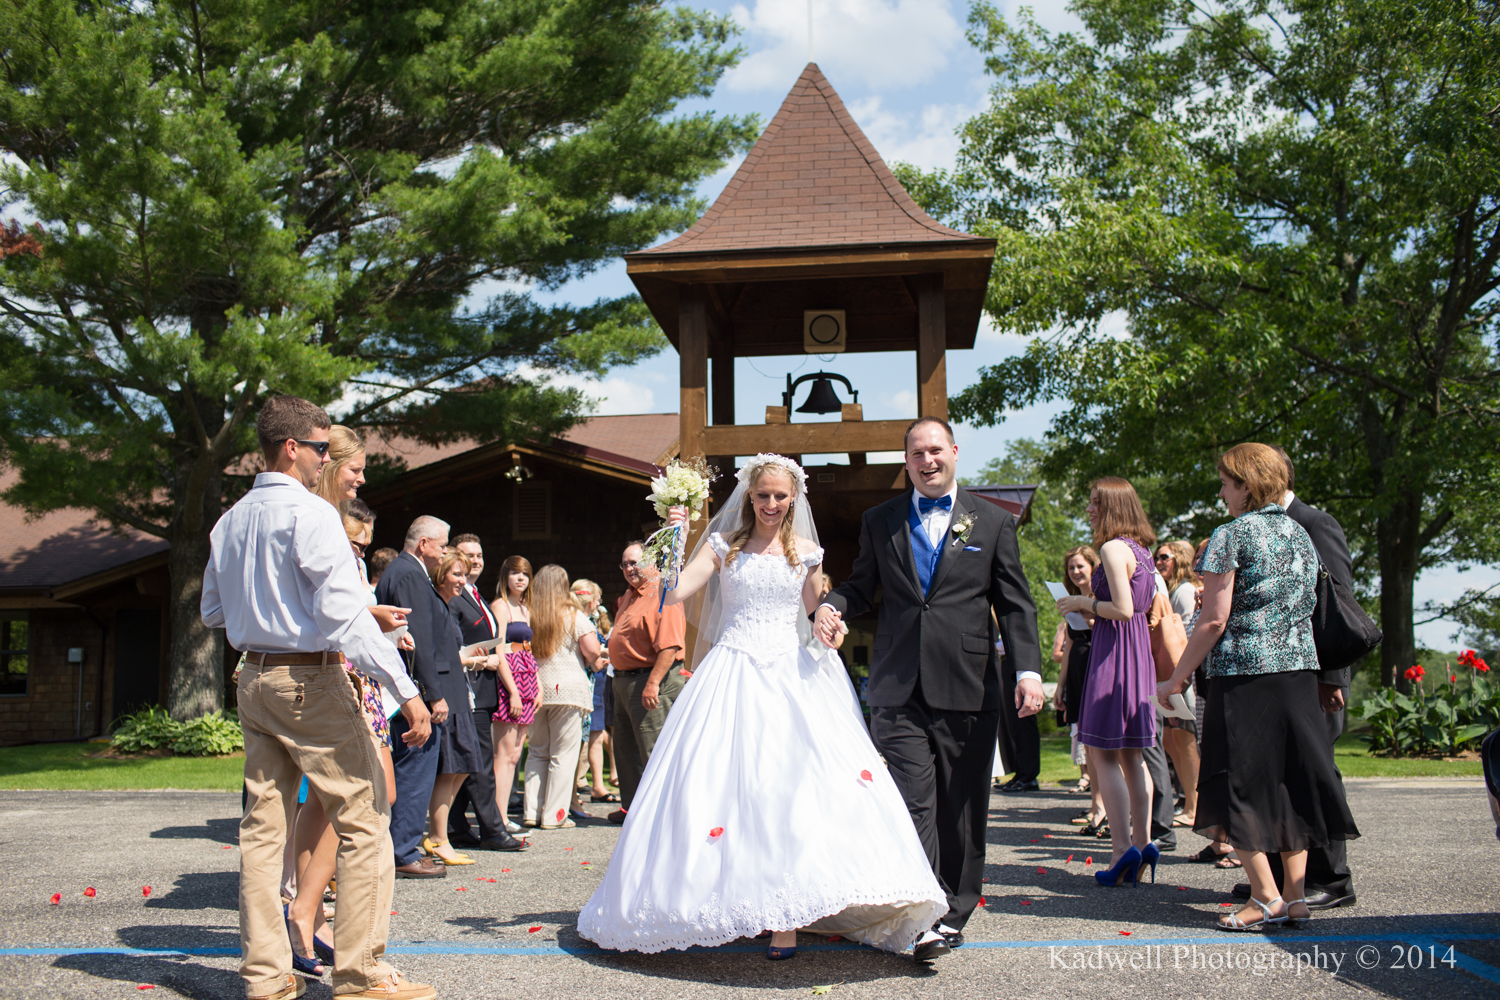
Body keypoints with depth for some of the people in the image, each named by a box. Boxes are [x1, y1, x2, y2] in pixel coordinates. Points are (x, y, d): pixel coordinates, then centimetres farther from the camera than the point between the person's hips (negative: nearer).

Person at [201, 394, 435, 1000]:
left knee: (263, 824, 10)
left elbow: (212, 612, 21)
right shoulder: (310, 513, -12)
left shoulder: (230, 521, 13)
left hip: (254, 679, 8)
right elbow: (343, 610, -20)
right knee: (364, 819, -1)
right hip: (310, 682, -8)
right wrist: (406, 690, -21)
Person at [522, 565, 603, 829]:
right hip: (568, 687, -4)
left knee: (537, 752, 14)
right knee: (563, 755, 2)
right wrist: (589, 663, 10)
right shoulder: (573, 615, -5)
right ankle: (554, 814, 2)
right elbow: (593, 651, -11)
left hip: (535, 688, 4)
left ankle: (532, 812, 11)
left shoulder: (528, 615, 3)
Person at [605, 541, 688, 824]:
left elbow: (669, 644, -25)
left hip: (650, 680, -11)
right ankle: (632, 806, 29)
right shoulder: (628, 597, 16)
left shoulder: (661, 594, -16)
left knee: (653, 751, -7)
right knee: (625, 748, 18)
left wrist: (652, 684, -28)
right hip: (624, 681, 11)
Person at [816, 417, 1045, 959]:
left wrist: (1028, 669, -5)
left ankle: (954, 913, 20)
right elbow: (862, 586, 20)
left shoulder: (993, 522, 9)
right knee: (912, 802, -8)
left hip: (967, 689, 0)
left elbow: (1015, 604, 6)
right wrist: (831, 604, -3)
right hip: (898, 689, 0)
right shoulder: (879, 521, 13)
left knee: (962, 807, 6)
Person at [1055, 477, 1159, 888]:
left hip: (1114, 649, -9)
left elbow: (1123, 609, -20)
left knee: (1102, 753, -5)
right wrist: (1089, 607, 18)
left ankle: (1123, 847, -8)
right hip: (1139, 648, 9)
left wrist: (1083, 603, -6)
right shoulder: (1141, 549, 15)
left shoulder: (1113, 548, -13)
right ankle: (1143, 840, 14)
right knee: (1131, 754, 13)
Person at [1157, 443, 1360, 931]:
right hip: (1299, 672, 7)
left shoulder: (1231, 535, -7)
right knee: (1288, 781, 10)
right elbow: (1308, 608, 17)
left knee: (1240, 782, 1)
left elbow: (1214, 621, -11)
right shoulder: (1301, 534, 14)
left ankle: (1266, 897, -1)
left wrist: (1175, 679, -5)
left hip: (1244, 672, -7)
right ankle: (1295, 895, 11)